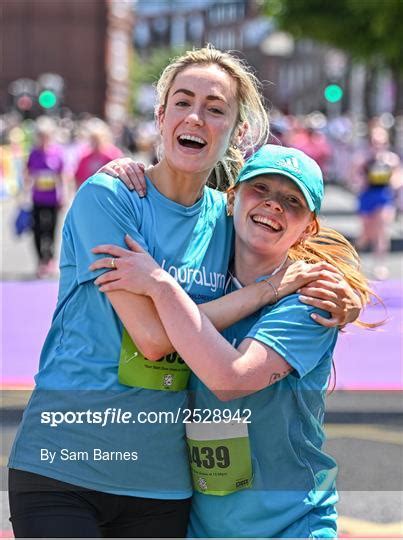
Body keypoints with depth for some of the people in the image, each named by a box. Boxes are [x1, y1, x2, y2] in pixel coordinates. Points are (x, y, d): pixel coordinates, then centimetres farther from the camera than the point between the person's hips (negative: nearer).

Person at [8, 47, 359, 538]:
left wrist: (336, 304, 1)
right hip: (63, 463, -5)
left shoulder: (224, 217, 7)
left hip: (163, 481, 5)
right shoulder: (107, 197, -8)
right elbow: (153, 335, -17)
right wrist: (267, 289, -11)